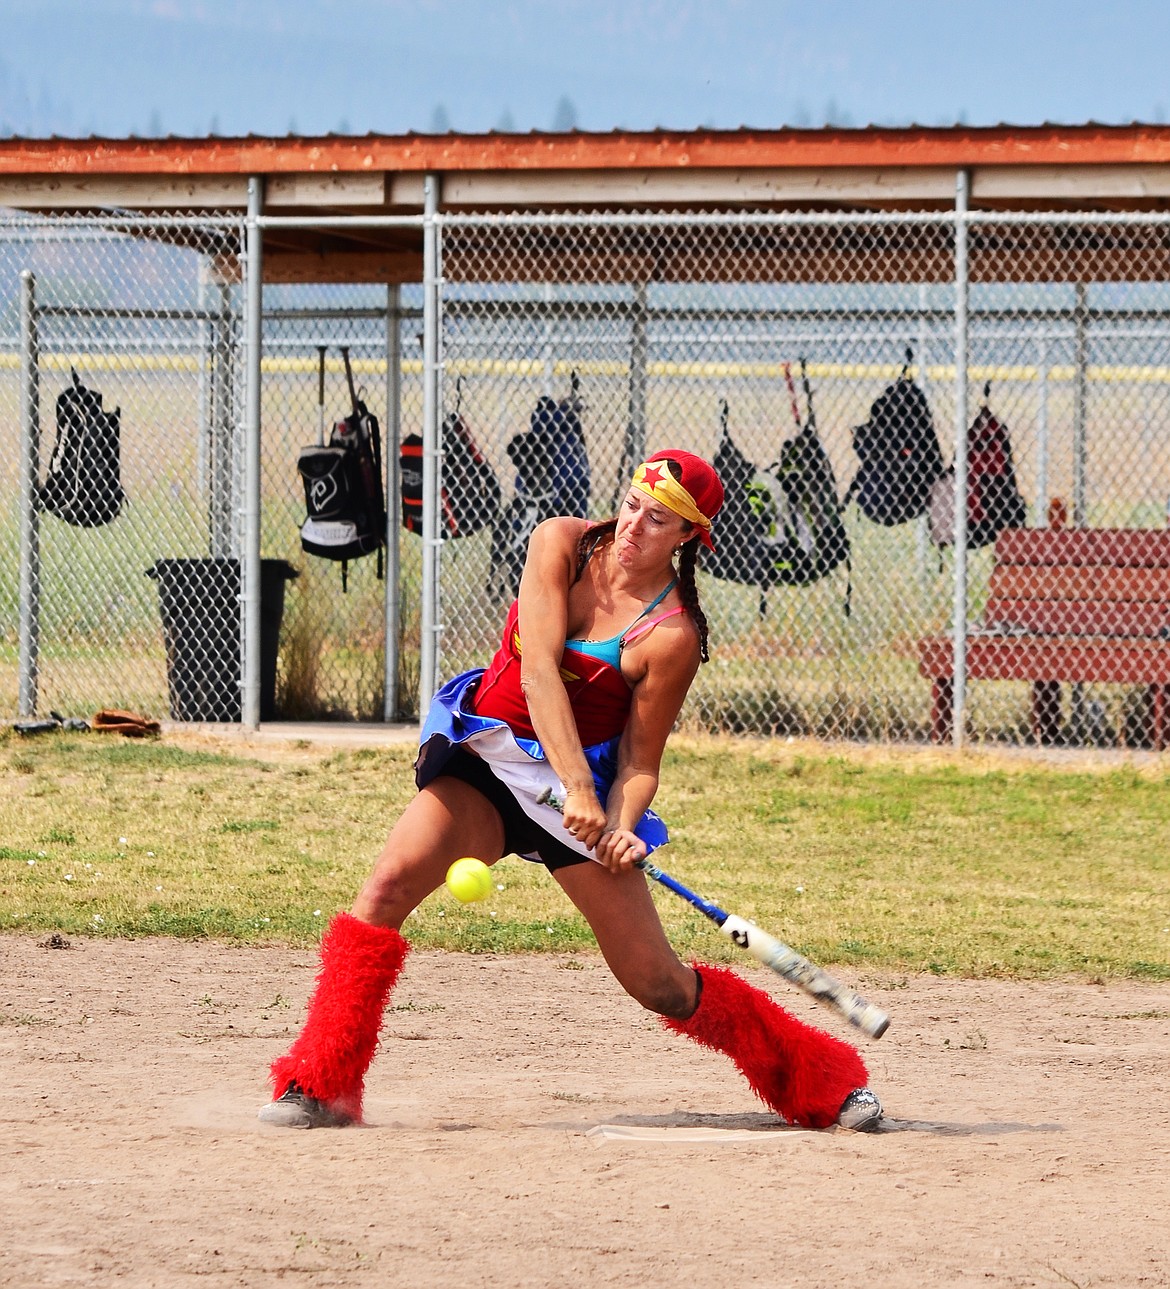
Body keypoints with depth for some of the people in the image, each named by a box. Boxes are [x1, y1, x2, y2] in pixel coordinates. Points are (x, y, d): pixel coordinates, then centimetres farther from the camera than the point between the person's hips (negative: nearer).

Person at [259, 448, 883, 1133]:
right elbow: (539, 670, -18)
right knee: (389, 884, -22)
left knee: (659, 984, -4)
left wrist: (623, 825, -29)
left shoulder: (672, 635, -14)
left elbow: (640, 763, -8)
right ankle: (318, 1087, -17)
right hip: (484, 762, 2)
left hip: (588, 787, -2)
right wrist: (577, 788, -27)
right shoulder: (562, 544, -7)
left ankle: (824, 1082, 14)